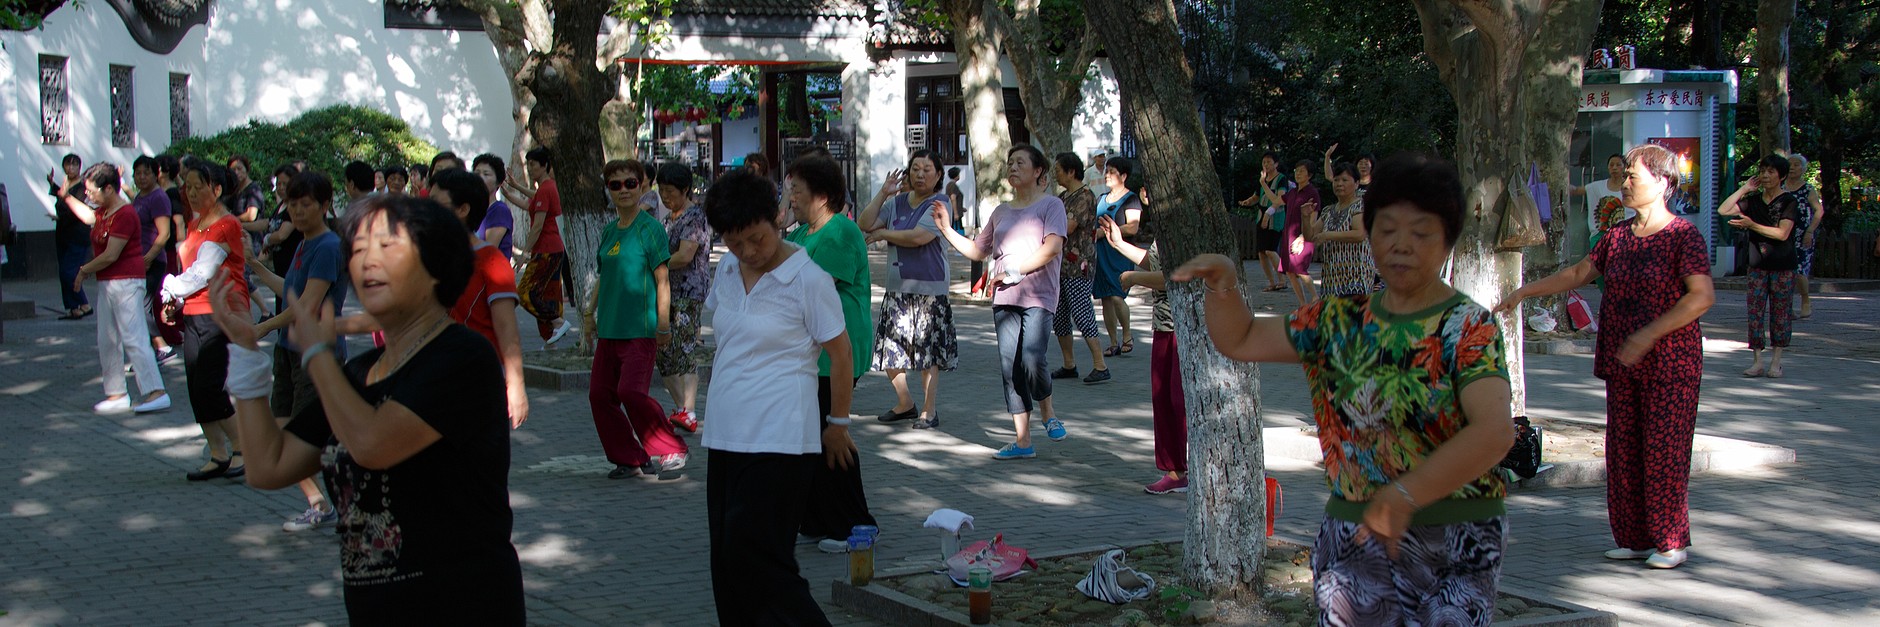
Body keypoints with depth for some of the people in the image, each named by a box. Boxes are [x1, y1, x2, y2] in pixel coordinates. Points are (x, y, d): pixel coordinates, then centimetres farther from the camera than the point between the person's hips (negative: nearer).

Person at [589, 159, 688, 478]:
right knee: (600, 394, 3)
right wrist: (591, 311, 19)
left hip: (640, 329, -7)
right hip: (610, 328, 7)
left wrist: (663, 324, -11)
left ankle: (673, 451, -1)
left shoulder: (650, 228, -6)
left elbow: (662, 280, -8)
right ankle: (628, 458, 16)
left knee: (631, 392, -17)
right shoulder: (609, 231, 14)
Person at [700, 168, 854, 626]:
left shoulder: (808, 279, -11)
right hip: (726, 435, 7)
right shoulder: (727, 271, 8)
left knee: (754, 558, -11)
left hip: (779, 442, -7)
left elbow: (841, 355, -6)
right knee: (728, 562, 8)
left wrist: (837, 423, 0)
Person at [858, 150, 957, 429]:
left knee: (928, 352, -3)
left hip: (928, 290, -6)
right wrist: (883, 193, -1)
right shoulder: (897, 202, 13)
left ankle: (929, 411, 8)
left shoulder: (939, 204, -6)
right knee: (889, 348, 7)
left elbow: (919, 236, -18)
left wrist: (883, 234, -4)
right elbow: (864, 225, 6)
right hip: (896, 288, 6)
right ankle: (904, 404, 25)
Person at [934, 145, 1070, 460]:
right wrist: (947, 229, 12)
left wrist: (1014, 271, -13)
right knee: (1010, 366, 1)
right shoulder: (1001, 212, 20)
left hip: (1037, 295, -6)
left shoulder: (1051, 205, 2)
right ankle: (1022, 440, 6)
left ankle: (1048, 413, 10)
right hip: (1004, 298, 6)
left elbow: (1052, 247, -12)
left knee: (1032, 360, -20)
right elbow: (978, 250, 22)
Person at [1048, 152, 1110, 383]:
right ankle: (1069, 365, 18)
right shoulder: (1063, 196, 16)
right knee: (1058, 315, 10)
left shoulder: (1085, 197, -12)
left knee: (1081, 313, -12)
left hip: (1077, 265, -10)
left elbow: (1067, 228, -20)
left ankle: (1100, 366, -8)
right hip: (1059, 264, 10)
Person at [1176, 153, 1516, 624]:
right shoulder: (1341, 318, 8)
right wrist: (1221, 284, -7)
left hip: (1453, 541, -4)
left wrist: (1405, 495, -33)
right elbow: (1241, 341, 13)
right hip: (1352, 535, 4)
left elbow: (1494, 431, -24)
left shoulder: (1468, 327, -9)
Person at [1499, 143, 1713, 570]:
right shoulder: (1618, 236, 11)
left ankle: (1672, 542, 6)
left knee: (1665, 451, -5)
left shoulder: (1683, 235, -9)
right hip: (1622, 363, 7)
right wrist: (1525, 292, 13)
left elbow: (1702, 296, -17)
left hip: (1670, 363, -6)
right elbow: (1579, 273, 19)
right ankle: (1635, 538, 16)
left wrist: (1649, 333, -22)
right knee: (1623, 452, 7)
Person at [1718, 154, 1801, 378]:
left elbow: (1782, 233, -15)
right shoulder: (1753, 201, 10)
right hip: (1758, 265, 4)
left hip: (1783, 266, -4)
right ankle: (1757, 361, 2)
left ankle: (1776, 362, 7)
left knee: (1780, 313, 1)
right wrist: (1744, 189, 0)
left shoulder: (1789, 202, -3)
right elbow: (1723, 210, 0)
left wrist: (1752, 225, -22)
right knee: (1755, 311, -1)